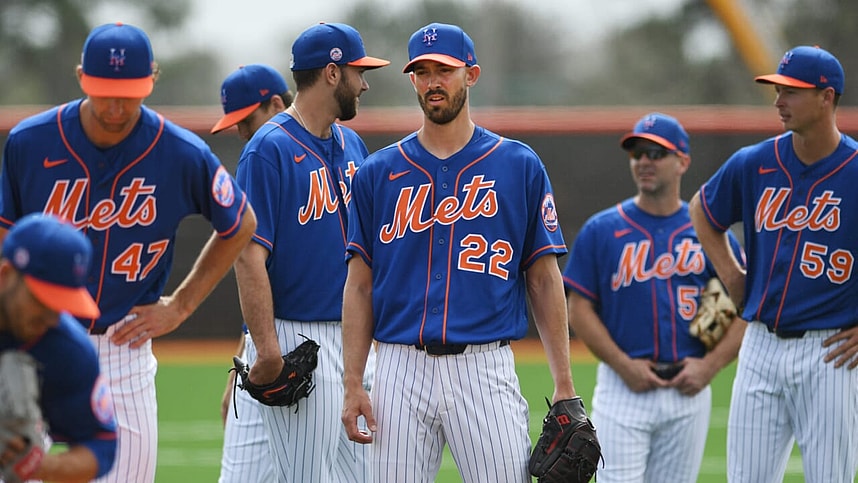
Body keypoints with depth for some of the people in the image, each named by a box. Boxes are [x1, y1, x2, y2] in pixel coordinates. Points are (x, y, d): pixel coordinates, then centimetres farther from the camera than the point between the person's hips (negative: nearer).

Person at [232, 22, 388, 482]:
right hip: (295, 339, -8)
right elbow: (249, 254, -17)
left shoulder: (351, 144, 13)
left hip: (351, 337, 8)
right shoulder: (270, 148, -12)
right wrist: (266, 349, -23)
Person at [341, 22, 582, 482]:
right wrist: (352, 384, 0)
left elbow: (544, 280, 5)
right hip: (400, 370, 2)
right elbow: (360, 285, 9)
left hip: (486, 369, -2)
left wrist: (564, 385, -1)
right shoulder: (378, 172, 9)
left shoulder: (520, 166, 6)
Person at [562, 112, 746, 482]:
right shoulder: (602, 230, 3)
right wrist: (623, 365, -11)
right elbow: (579, 309, 1)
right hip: (623, 388, -2)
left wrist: (710, 366, -8)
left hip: (690, 392, 2)